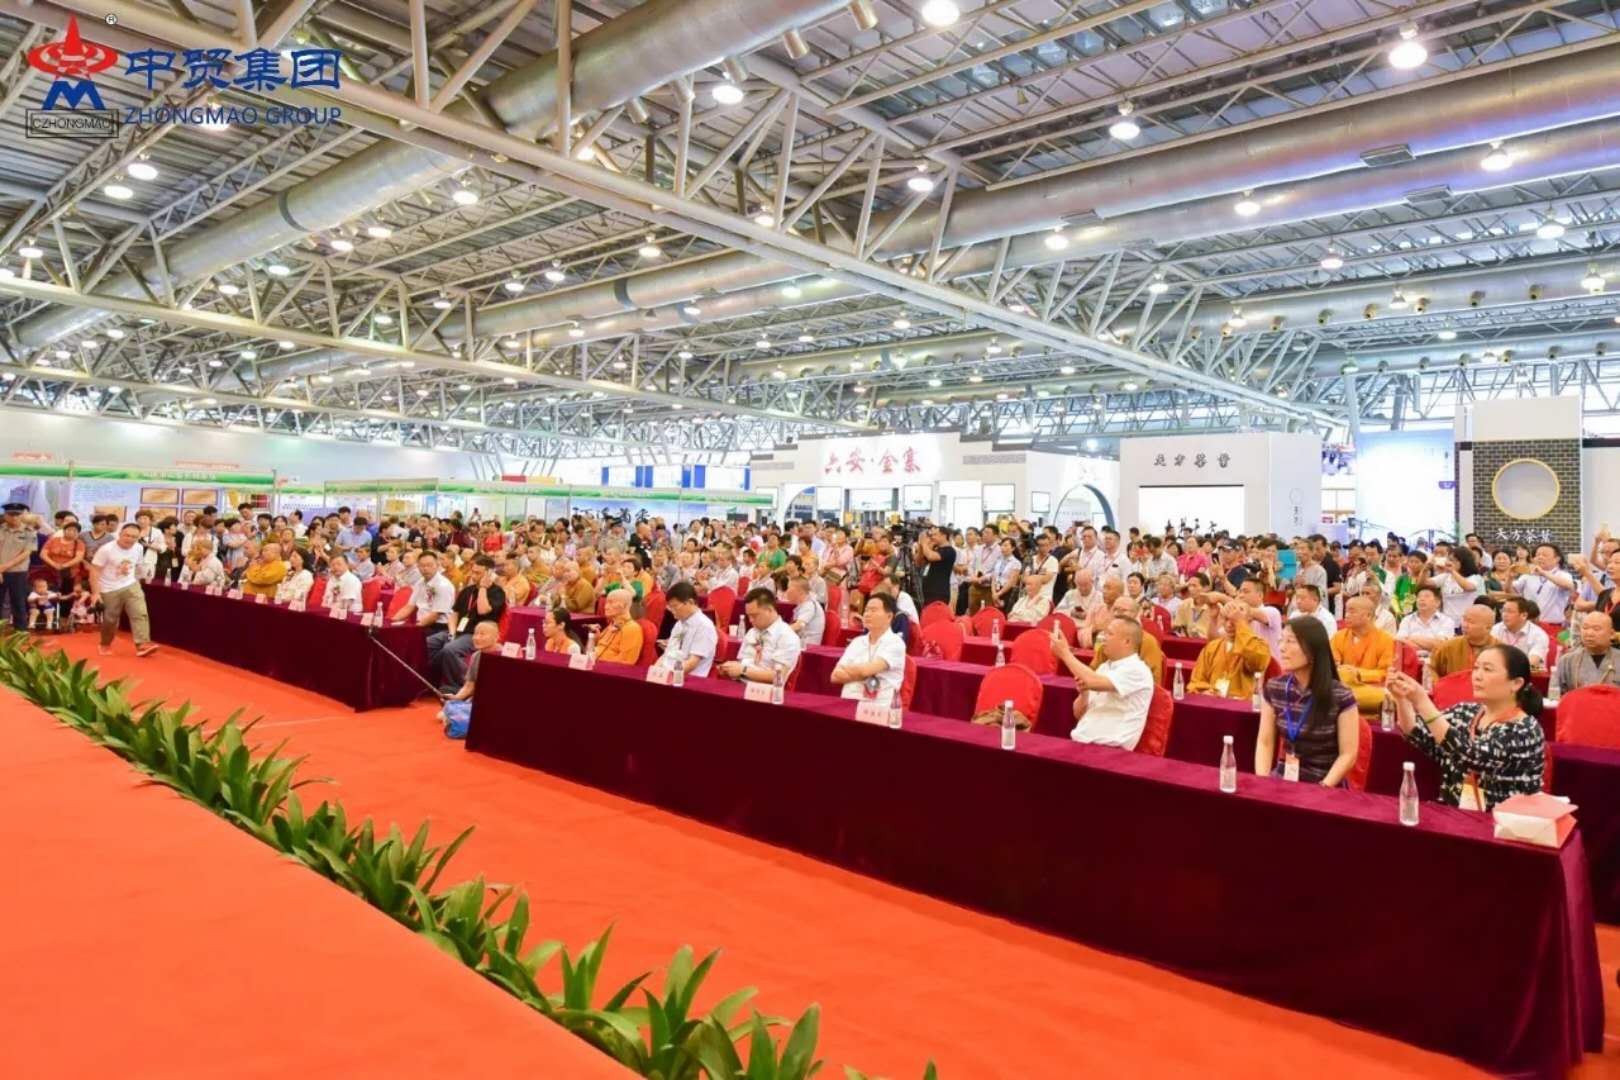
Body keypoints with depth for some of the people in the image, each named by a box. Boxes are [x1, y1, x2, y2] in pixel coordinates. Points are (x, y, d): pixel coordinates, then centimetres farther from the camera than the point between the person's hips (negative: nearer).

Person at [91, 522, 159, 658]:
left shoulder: (138, 548, -4)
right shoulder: (106, 549, -18)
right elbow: (94, 571, -16)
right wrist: (95, 593, -20)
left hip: (131, 585, 3)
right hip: (109, 590, -3)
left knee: (140, 613, -15)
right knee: (110, 620, 10)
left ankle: (142, 644, -22)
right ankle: (105, 645, 34)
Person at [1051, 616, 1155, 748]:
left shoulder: (1137, 670, -7)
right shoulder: (1104, 667, 16)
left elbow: (1094, 682, -24)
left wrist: (1065, 653, -13)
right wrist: (1083, 693, -4)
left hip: (1110, 749, -7)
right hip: (1081, 741, 7)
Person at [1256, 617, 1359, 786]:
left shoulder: (1340, 697, -10)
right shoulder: (1273, 689, 2)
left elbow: (1348, 755, -7)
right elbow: (1265, 743, 5)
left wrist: (1322, 789, -17)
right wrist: (1261, 780, -9)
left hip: (1326, 786, -2)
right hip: (1283, 780, 2)